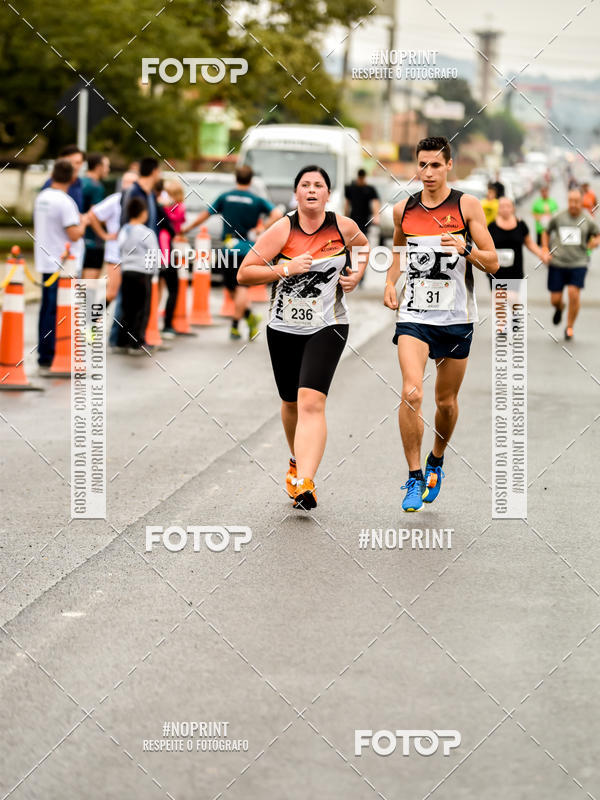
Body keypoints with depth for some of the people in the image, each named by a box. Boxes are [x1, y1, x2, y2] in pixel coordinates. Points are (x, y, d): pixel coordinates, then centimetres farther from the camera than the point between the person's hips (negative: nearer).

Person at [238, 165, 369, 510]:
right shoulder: (283, 230, -10)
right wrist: (286, 268, -21)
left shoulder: (343, 227, -3)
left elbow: (363, 245, 22)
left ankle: (305, 483, -29)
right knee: (291, 402, 16)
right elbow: (244, 273, -11)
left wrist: (356, 274, 4)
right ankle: (298, 461, 45)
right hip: (284, 328, 1)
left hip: (327, 327, -1)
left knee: (311, 402, -19)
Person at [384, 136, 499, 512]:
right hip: (414, 314, 1)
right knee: (411, 393, -18)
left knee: (447, 402, 11)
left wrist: (467, 248, -23)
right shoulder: (403, 209, 5)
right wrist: (390, 282, 8)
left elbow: (493, 263, -4)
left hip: (456, 316, 0)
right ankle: (415, 478, -9)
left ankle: (436, 462, 38)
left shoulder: (468, 205, -3)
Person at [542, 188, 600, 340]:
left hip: (578, 263, -1)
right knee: (555, 299, 2)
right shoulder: (558, 217, 1)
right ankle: (560, 308, 42)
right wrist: (545, 251, 5)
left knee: (574, 294, -17)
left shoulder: (588, 220, 0)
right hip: (557, 263, 1)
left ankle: (570, 327, 4)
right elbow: (546, 233, 17)